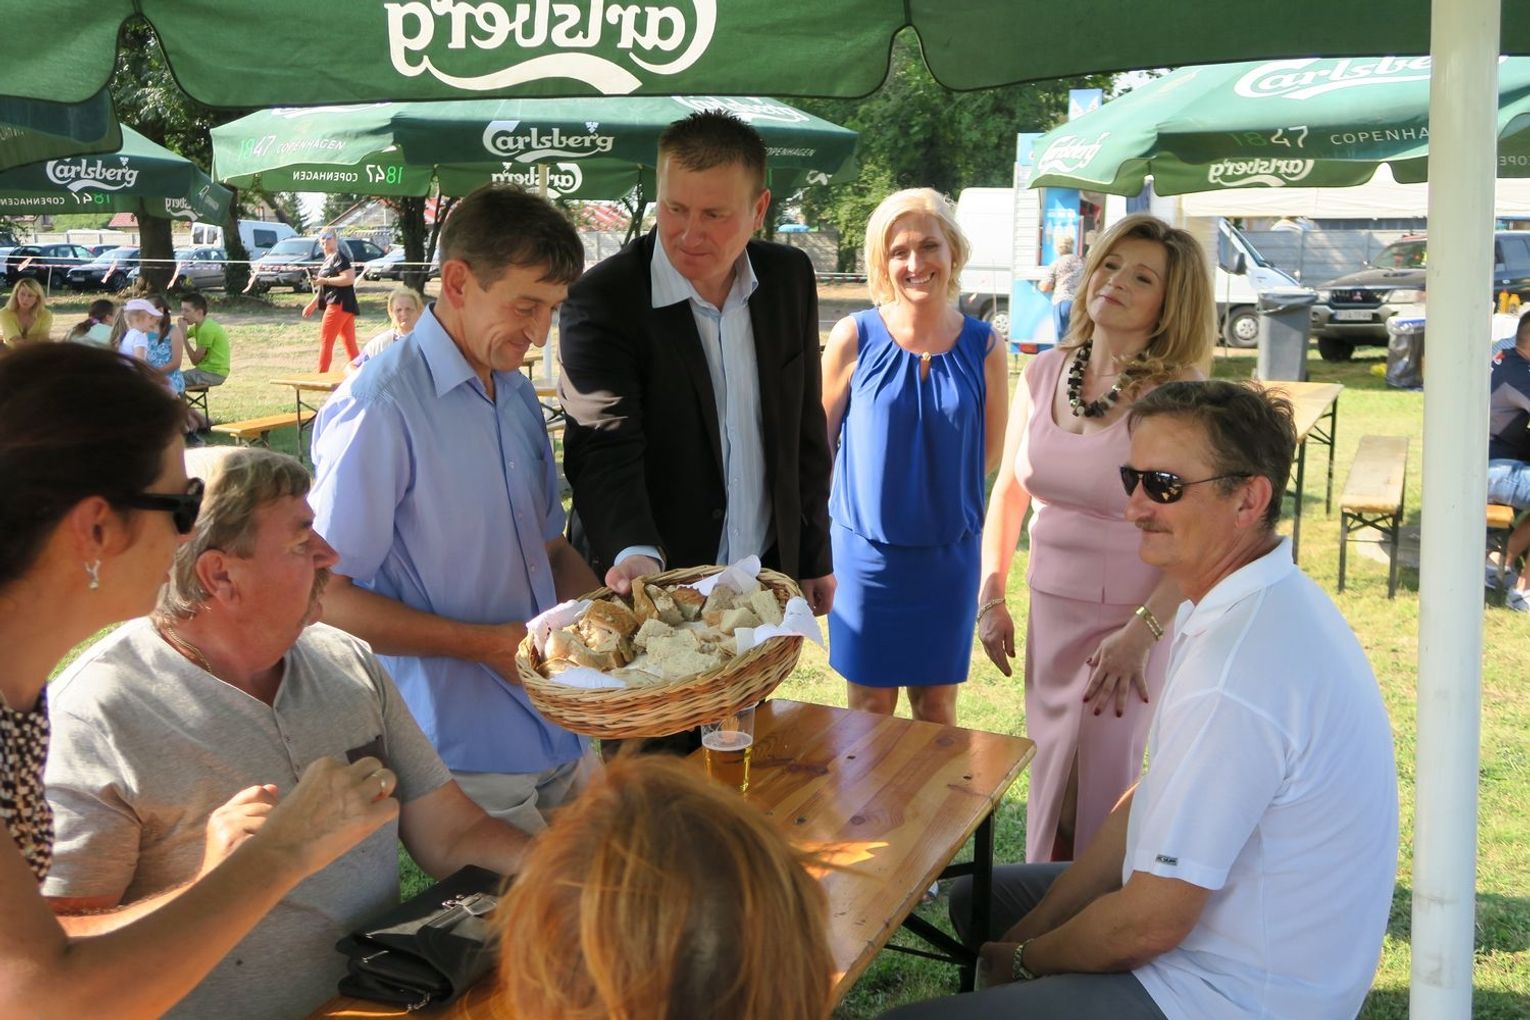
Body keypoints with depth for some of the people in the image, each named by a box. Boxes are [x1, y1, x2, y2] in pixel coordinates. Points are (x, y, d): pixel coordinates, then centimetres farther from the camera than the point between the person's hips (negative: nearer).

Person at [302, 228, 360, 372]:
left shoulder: (339, 256, -9)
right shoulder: (328, 259, 20)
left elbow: (349, 279, -22)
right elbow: (325, 288, 26)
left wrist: (325, 280, -18)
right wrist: (313, 304, 25)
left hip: (339, 304, -10)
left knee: (325, 341, -5)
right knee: (350, 344, 6)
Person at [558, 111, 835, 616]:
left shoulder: (790, 277, -1)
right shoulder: (602, 300, -16)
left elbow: (804, 427, 8)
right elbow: (603, 452, -23)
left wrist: (813, 557, 10)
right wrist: (634, 553, -40)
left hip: (766, 577, 5)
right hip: (647, 592, -4)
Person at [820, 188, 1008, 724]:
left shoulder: (983, 346, -4)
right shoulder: (853, 338, -9)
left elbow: (990, 450, 8)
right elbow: (817, 439, 0)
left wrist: (938, 495, 5)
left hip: (950, 553, 1)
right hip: (866, 548, -1)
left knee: (937, 708, 14)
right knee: (870, 706, 10)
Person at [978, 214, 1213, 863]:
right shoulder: (1044, 374, 1)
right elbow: (1008, 492, 11)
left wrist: (1142, 632, -20)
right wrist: (990, 599, 8)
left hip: (1134, 616, -5)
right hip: (1050, 607, 5)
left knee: (1099, 786, 5)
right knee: (1047, 778, 16)